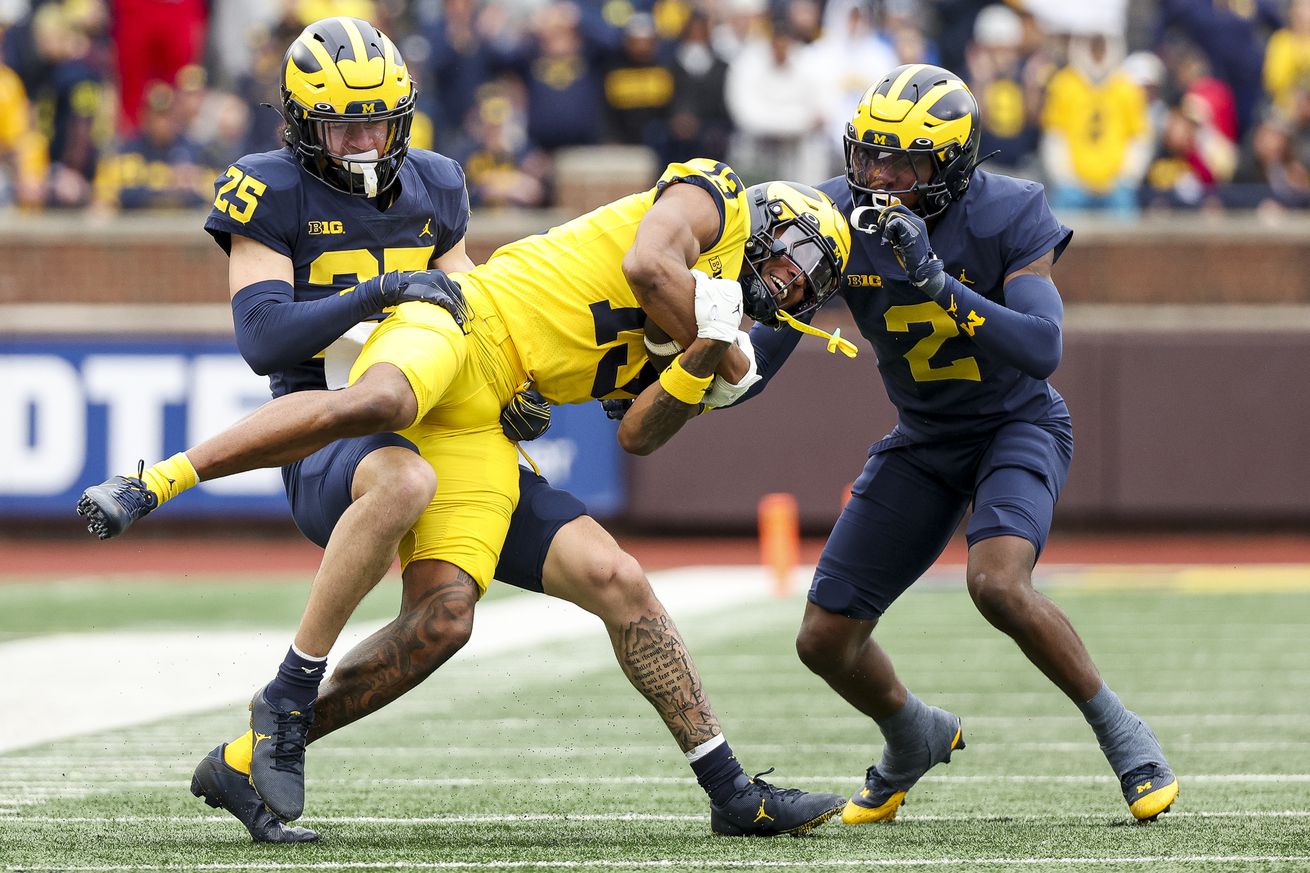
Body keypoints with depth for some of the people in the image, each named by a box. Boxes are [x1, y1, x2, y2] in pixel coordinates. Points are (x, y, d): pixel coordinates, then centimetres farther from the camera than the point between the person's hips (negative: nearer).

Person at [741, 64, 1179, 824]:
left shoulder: (1008, 217, -24)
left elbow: (1042, 349, -35)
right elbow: (766, 347, -12)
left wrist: (935, 282, -44)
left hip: (1018, 425, -5)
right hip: (924, 442, 5)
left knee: (998, 584, -33)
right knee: (826, 640, 1)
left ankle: (1121, 733, -12)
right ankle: (917, 739, 34)